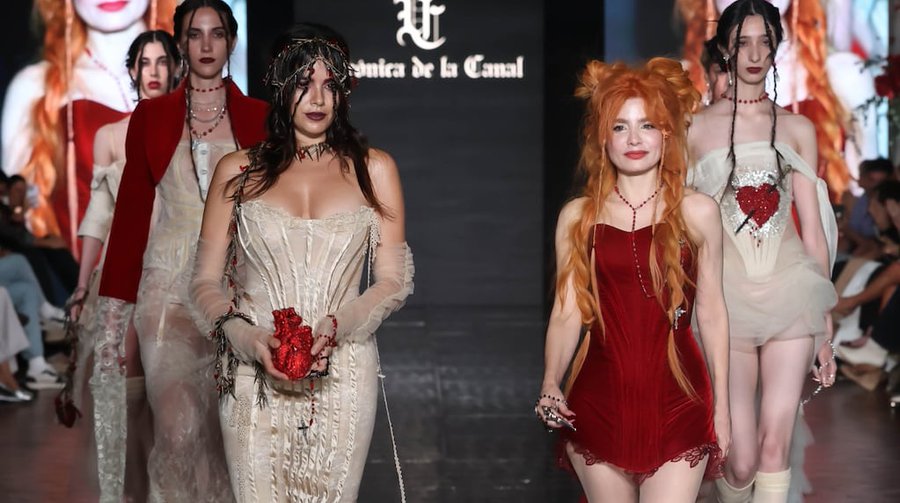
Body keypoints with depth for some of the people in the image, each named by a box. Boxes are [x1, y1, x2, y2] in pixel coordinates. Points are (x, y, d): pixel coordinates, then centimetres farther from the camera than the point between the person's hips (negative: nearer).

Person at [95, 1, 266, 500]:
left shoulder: (258, 118, 7)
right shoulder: (151, 117, 7)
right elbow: (131, 210, 6)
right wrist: (116, 305, 2)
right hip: (170, 285, -1)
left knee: (228, 422, 3)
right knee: (179, 425, -13)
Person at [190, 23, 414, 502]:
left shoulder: (373, 169, 8)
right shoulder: (238, 170, 8)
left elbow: (394, 281, 6)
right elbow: (205, 280, 7)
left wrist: (334, 328, -12)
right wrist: (245, 337, -12)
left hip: (341, 373, 0)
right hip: (253, 374, 0)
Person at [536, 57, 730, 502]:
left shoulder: (697, 212, 3)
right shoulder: (578, 217, 6)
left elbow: (711, 313, 6)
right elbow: (567, 311, 2)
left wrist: (721, 409, 7)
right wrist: (550, 385, -14)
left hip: (677, 404, -1)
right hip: (599, 403, 1)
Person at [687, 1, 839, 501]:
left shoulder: (797, 129, 10)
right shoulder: (697, 130, 6)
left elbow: (813, 230, 10)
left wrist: (827, 326, 9)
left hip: (789, 292, 2)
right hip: (727, 296, -1)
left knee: (775, 445, -4)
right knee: (741, 460, -4)